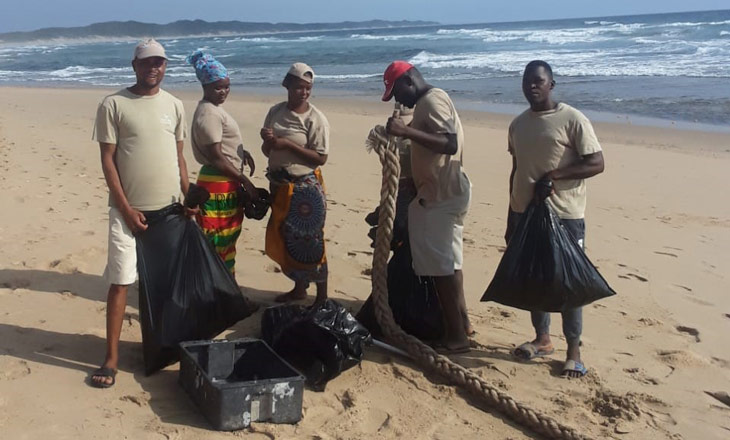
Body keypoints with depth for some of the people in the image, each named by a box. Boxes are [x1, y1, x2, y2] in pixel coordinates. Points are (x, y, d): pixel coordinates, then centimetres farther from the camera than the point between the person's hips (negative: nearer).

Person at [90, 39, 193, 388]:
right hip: (129, 209, -4)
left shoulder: (174, 105, 8)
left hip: (170, 208, 4)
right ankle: (111, 357, 6)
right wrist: (126, 209, -11)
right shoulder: (114, 105, -5)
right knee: (120, 280, -2)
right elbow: (107, 160, -6)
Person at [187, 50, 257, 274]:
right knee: (216, 241, -4)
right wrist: (244, 180, -15)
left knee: (229, 236, 18)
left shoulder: (214, 108, 13)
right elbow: (216, 157, -21)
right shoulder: (208, 113, -18)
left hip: (228, 183, 11)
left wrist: (242, 152, 7)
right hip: (217, 185, -11)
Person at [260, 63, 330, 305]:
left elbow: (321, 158, -16)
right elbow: (267, 152, 12)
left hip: (305, 189, -6)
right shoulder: (275, 112, 5)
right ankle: (299, 288, 32)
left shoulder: (315, 118, -12)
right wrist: (267, 141, -12)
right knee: (285, 239, 15)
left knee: (310, 241, -1)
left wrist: (288, 144, -22)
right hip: (279, 186, 6)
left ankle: (322, 297, 12)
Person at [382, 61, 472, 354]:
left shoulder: (432, 101, -15)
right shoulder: (429, 101, 18)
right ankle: (461, 324, 28)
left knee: (441, 265, -7)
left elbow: (450, 144, -28)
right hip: (443, 193, 11)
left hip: (442, 195, -11)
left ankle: (457, 337, -1)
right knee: (447, 261, 17)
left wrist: (408, 131, -35)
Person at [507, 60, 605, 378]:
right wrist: (510, 220, 15)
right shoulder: (518, 124, 11)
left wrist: (553, 176, -21)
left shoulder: (572, 120, -8)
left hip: (564, 215, -6)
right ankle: (542, 339, 29)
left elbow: (596, 163, -11)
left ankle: (573, 351, 14)